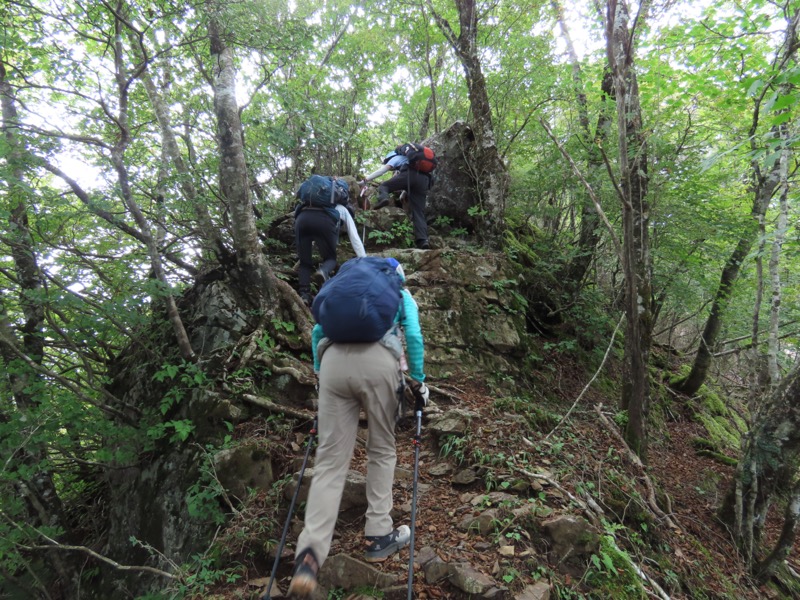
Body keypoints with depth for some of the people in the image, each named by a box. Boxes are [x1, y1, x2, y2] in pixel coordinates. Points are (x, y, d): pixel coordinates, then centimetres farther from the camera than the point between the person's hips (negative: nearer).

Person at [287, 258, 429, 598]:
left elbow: (318, 331, 26)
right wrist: (418, 379, 18)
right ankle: (379, 536, 17)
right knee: (382, 450, 15)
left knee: (331, 459, 2)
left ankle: (310, 553, -12)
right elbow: (414, 335, 11)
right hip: (378, 361, -2)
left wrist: (320, 371, 33)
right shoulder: (402, 294, 27)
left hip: (334, 360, 3)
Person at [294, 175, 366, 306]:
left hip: (302, 218, 3)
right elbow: (355, 239, 28)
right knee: (330, 258, 20)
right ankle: (324, 272, -14)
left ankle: (304, 295, -3)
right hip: (325, 221, -3)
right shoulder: (344, 210, 33)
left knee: (305, 262, 18)